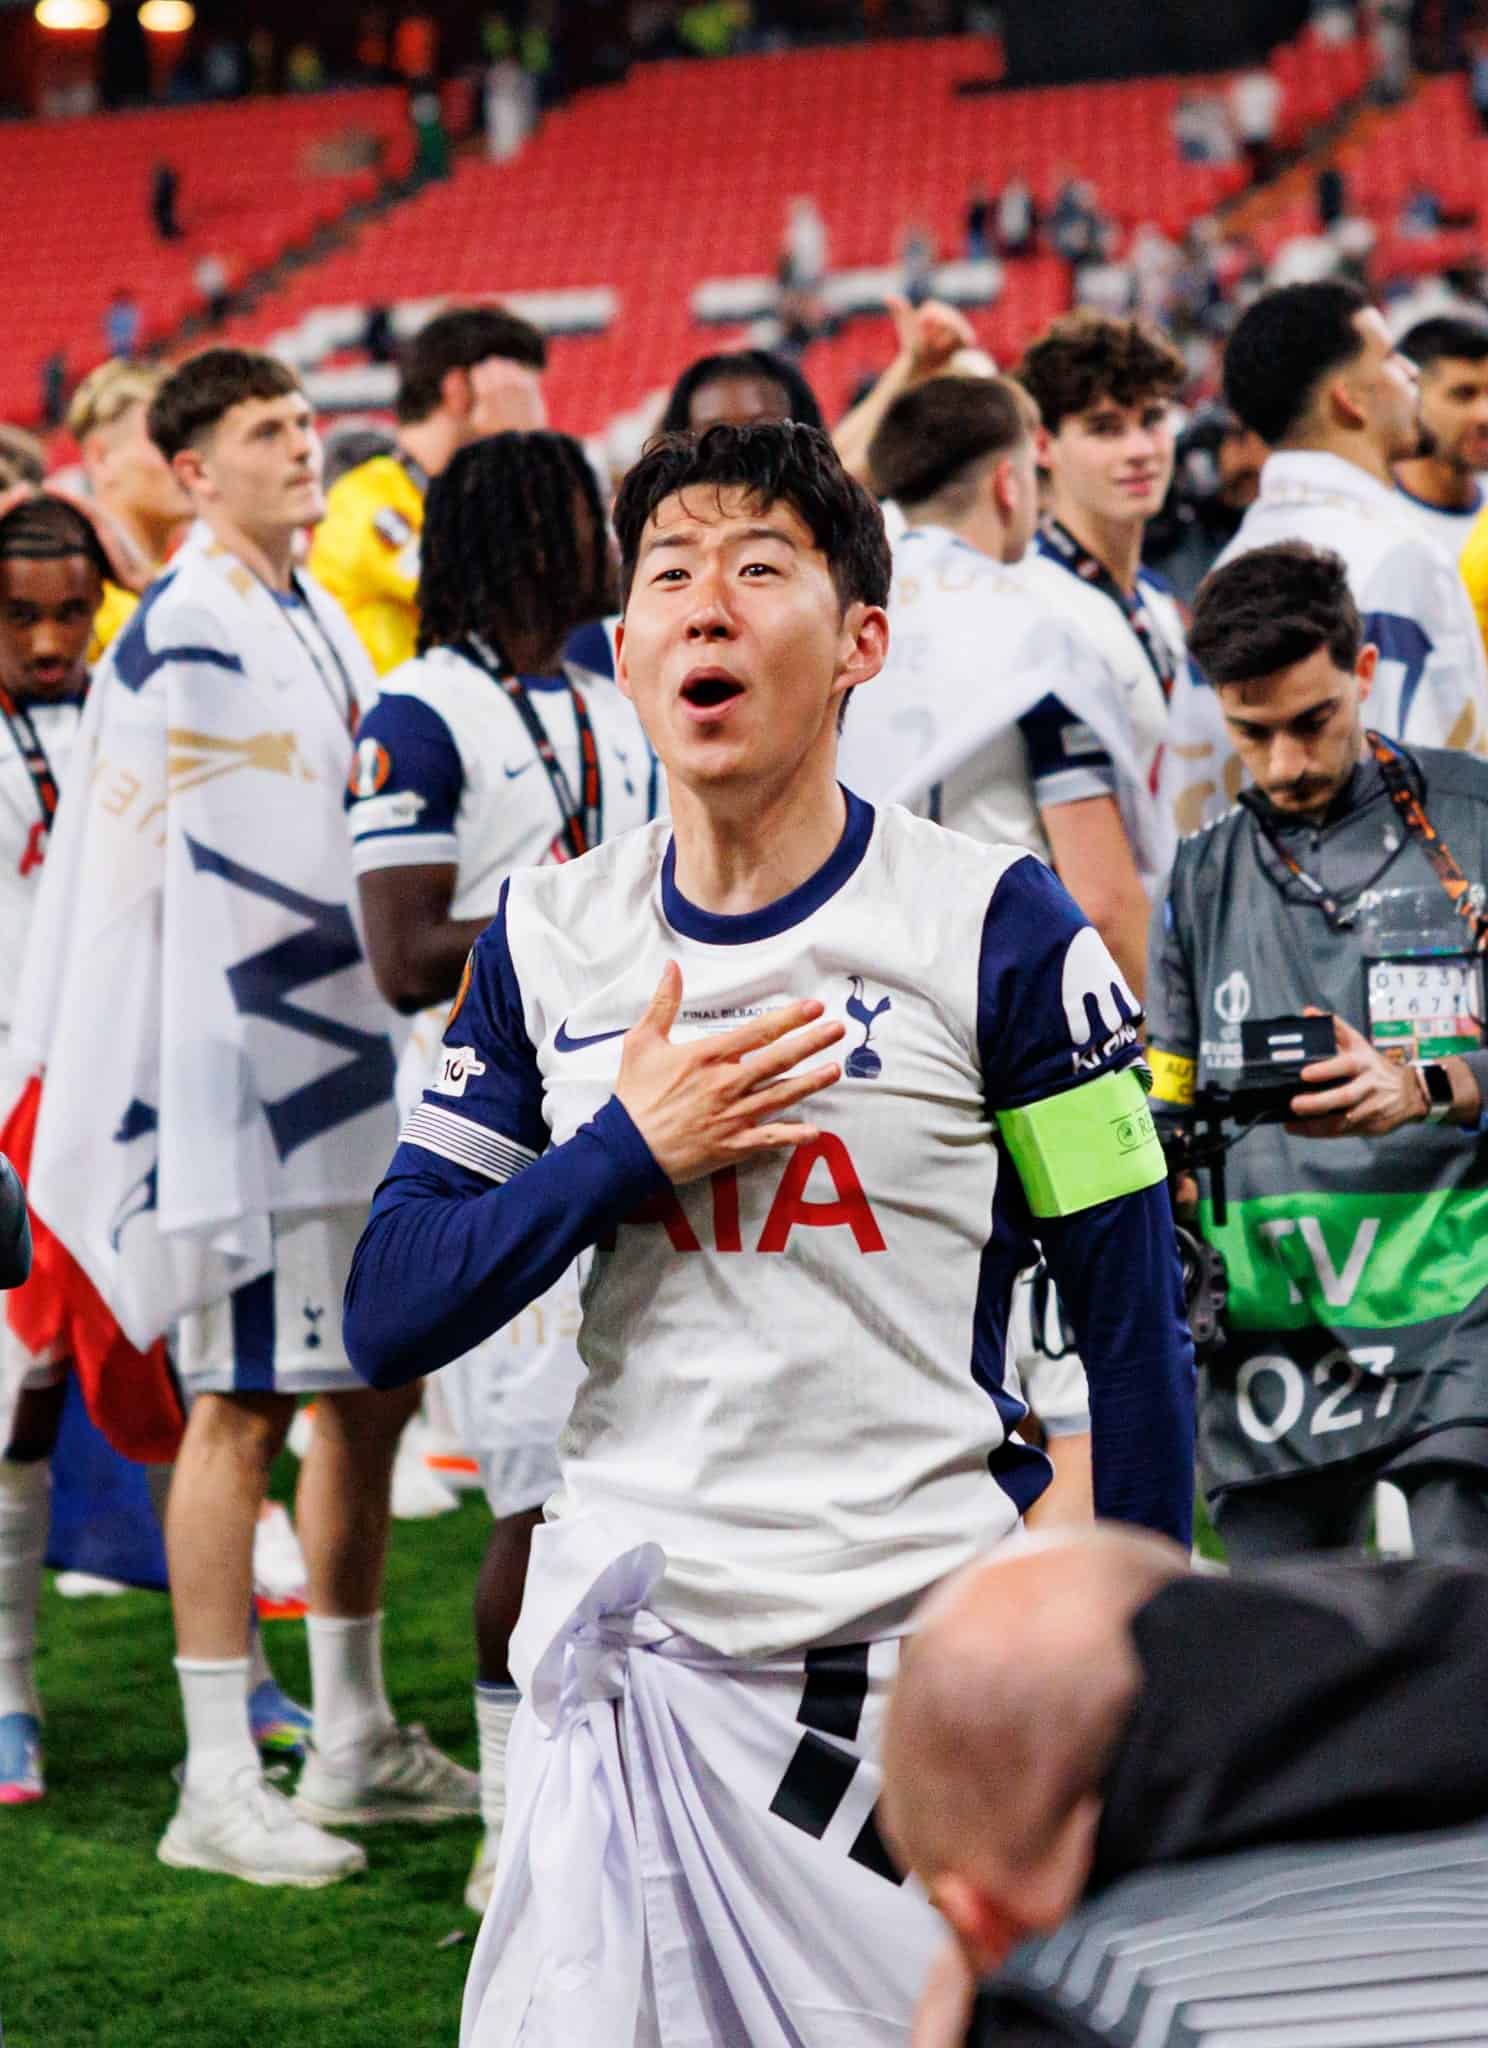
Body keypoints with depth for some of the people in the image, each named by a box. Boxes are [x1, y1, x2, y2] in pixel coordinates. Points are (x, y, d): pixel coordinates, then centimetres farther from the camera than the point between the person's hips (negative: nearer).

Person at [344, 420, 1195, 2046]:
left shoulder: (991, 925, -4)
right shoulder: (548, 937, 7)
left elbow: (1133, 1332, 0)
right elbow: (384, 1322, 5)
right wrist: (628, 1149, -9)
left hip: (923, 1643, -2)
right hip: (634, 1639, 3)